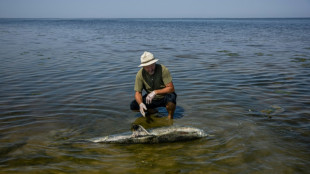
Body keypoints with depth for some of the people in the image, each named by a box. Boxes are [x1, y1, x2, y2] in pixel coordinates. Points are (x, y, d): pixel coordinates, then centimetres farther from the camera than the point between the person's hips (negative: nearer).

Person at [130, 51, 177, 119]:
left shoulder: (163, 69, -24)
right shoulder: (140, 74, -15)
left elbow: (171, 88, -24)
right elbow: (138, 93, -11)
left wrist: (155, 92, -35)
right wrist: (141, 103, -32)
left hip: (164, 97, -3)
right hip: (151, 98, 3)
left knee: (171, 98, -37)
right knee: (133, 106, -14)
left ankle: (170, 117, -6)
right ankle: (153, 112, 12)